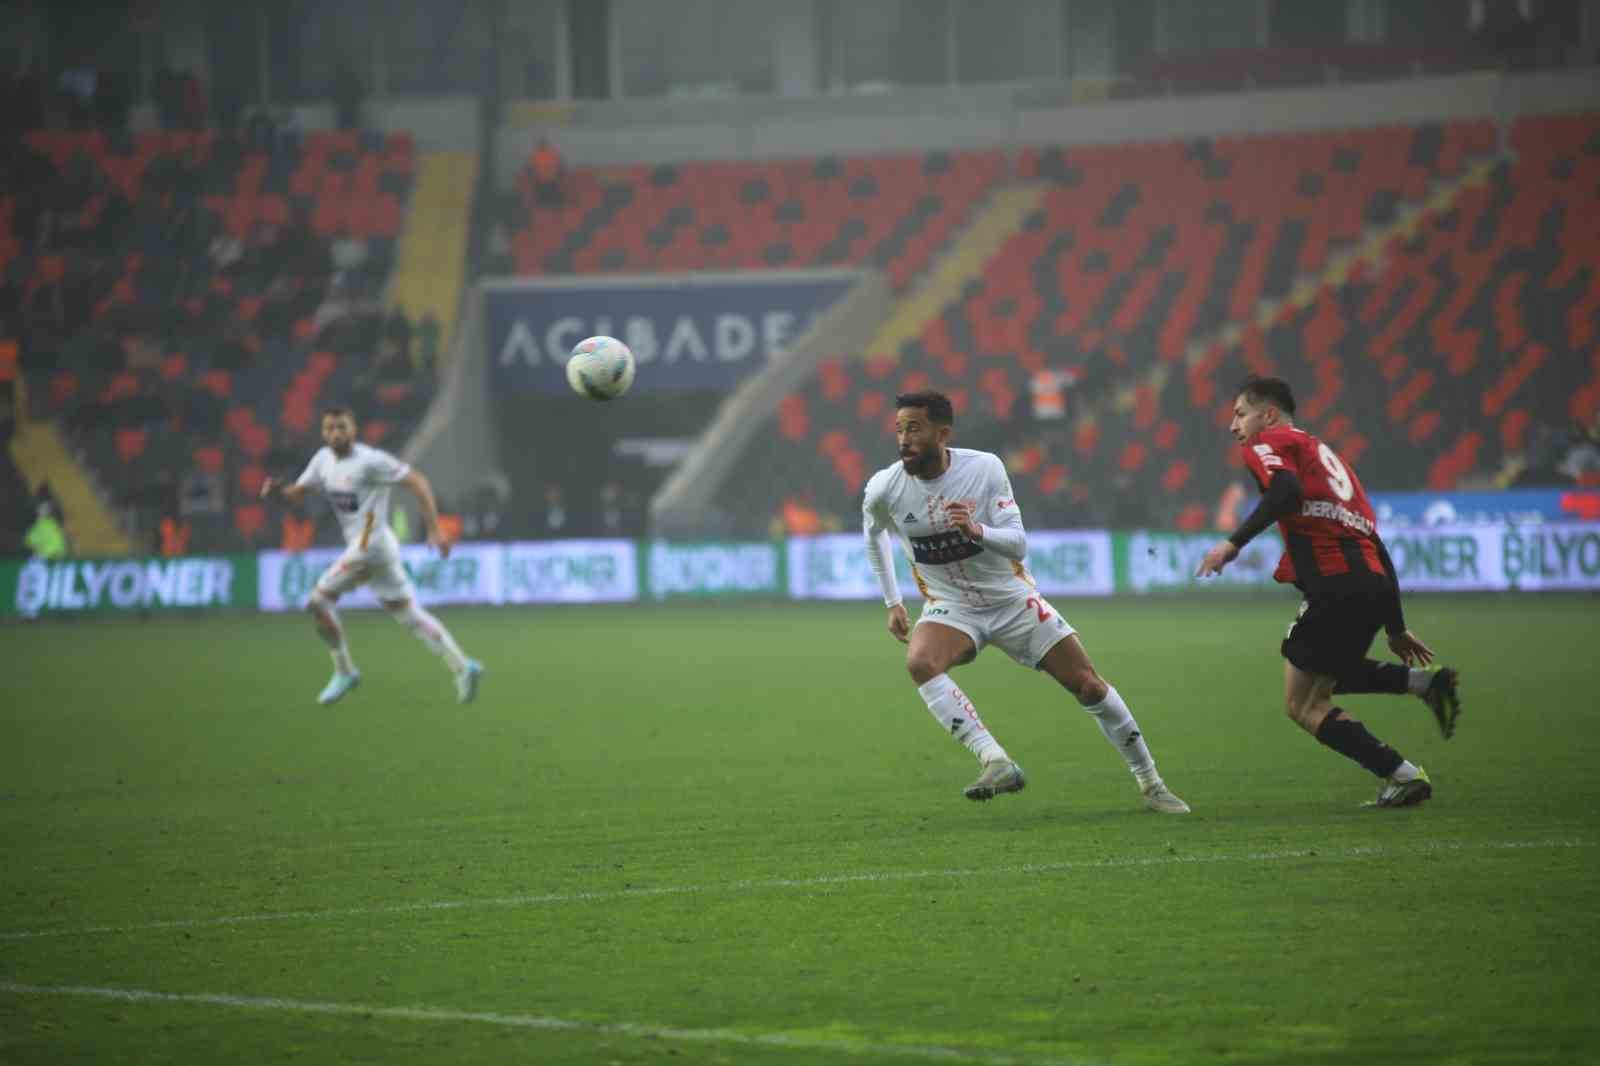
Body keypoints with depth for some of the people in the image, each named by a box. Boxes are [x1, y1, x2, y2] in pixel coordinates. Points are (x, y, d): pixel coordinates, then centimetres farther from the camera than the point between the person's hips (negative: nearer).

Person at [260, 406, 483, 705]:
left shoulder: (370, 460, -14)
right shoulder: (323, 460, 10)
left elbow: (417, 482, -14)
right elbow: (298, 492, 18)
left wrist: (435, 529, -18)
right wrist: (278, 489, -6)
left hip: (371, 543, -8)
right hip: (359, 545, 8)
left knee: (320, 599, -7)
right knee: (409, 613, 8)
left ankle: (344, 671, 2)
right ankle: (462, 666, 6)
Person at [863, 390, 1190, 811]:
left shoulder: (985, 468, -17)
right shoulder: (884, 489, -13)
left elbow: (1018, 543, -19)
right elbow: (873, 535, 11)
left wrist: (977, 531, -39)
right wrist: (892, 603, 12)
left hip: (1012, 599, 0)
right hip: (951, 607, 0)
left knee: (1090, 686, -2)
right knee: (920, 662, -34)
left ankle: (1150, 783, 17)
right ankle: (997, 764, -37)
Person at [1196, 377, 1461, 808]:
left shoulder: (1269, 444, 5)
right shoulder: (1328, 455, 29)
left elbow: (1286, 492, -19)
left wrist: (1234, 542, -21)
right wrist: (1395, 627, 29)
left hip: (1334, 586, -8)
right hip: (1374, 582, 8)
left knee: (1304, 705, 4)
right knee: (1324, 678, 27)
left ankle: (1403, 776, -4)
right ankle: (1423, 680, 8)